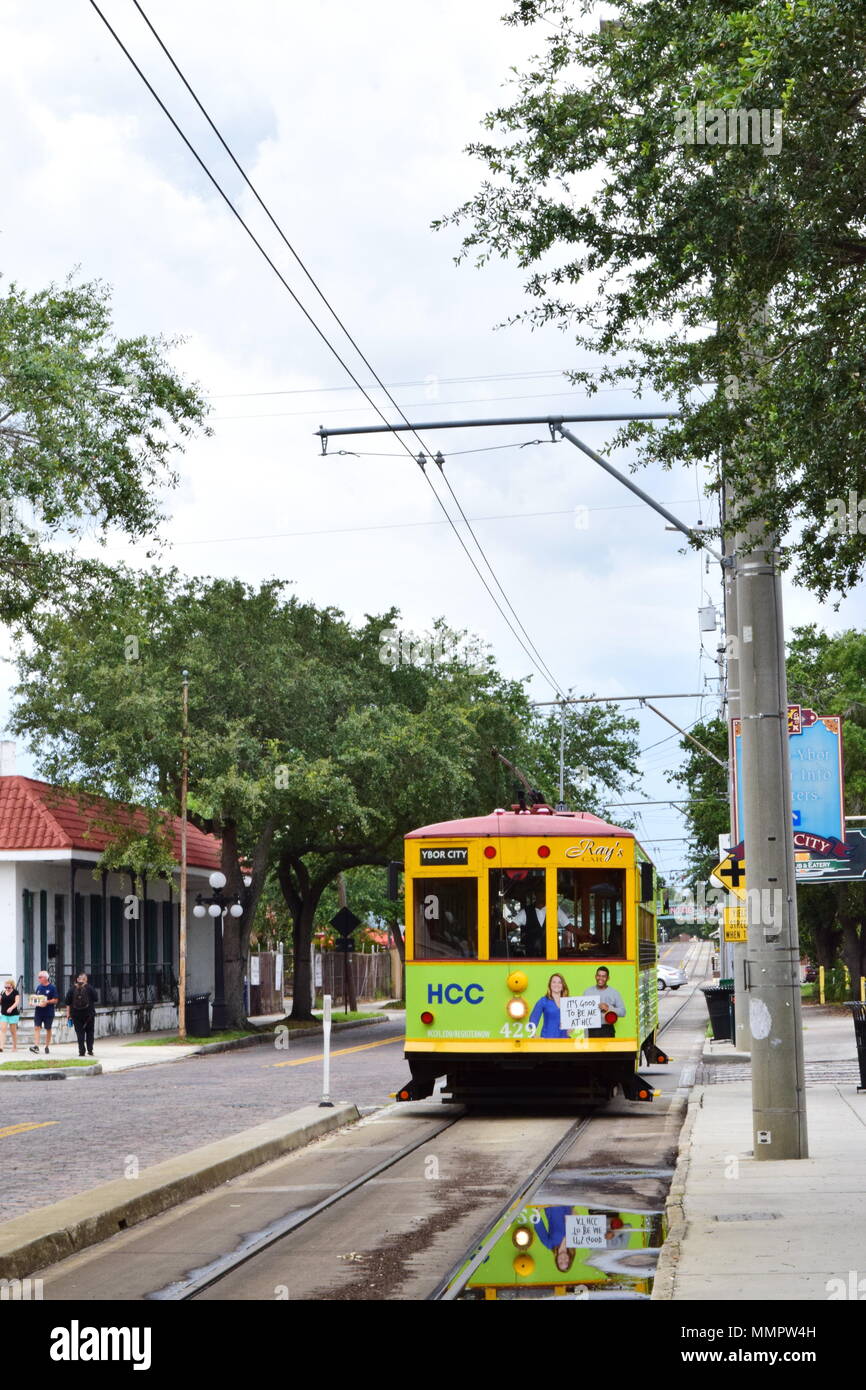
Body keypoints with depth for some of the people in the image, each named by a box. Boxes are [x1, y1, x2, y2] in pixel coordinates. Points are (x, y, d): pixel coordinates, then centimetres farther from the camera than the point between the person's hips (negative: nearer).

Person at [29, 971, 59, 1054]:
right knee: (36, 1028, -9)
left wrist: (47, 1002, -23)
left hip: (48, 1012, -4)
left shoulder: (52, 988, -6)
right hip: (38, 1012, 4)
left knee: (48, 1029, 8)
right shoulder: (38, 987, 9)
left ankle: (47, 1046, 19)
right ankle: (36, 1046, -14)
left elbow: (55, 1000, -8)